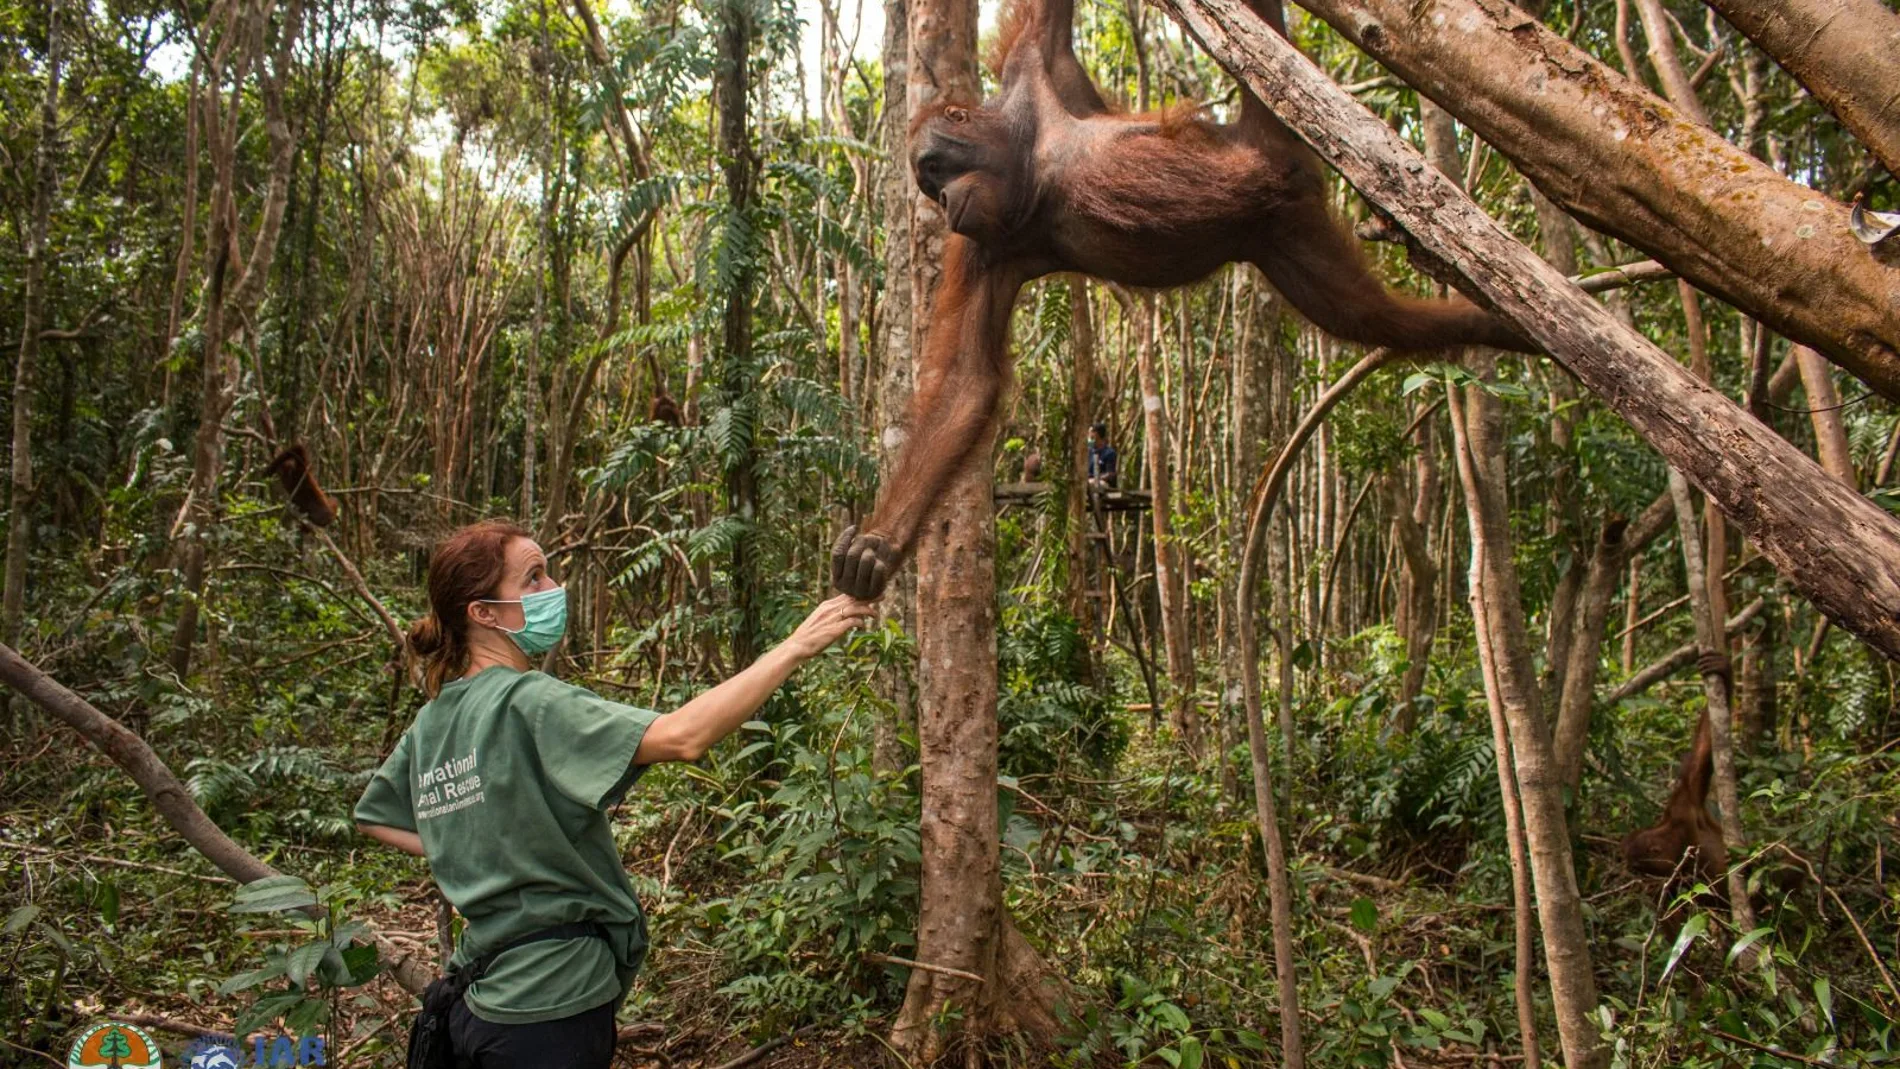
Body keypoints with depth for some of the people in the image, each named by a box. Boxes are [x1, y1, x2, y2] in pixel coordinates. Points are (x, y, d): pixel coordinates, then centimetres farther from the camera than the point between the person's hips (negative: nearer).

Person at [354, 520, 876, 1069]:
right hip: (551, 1011, -8)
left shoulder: (430, 722, 6)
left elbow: (373, 818, 23)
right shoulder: (525, 702, -20)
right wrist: (795, 648, -28)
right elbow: (681, 737, -32)